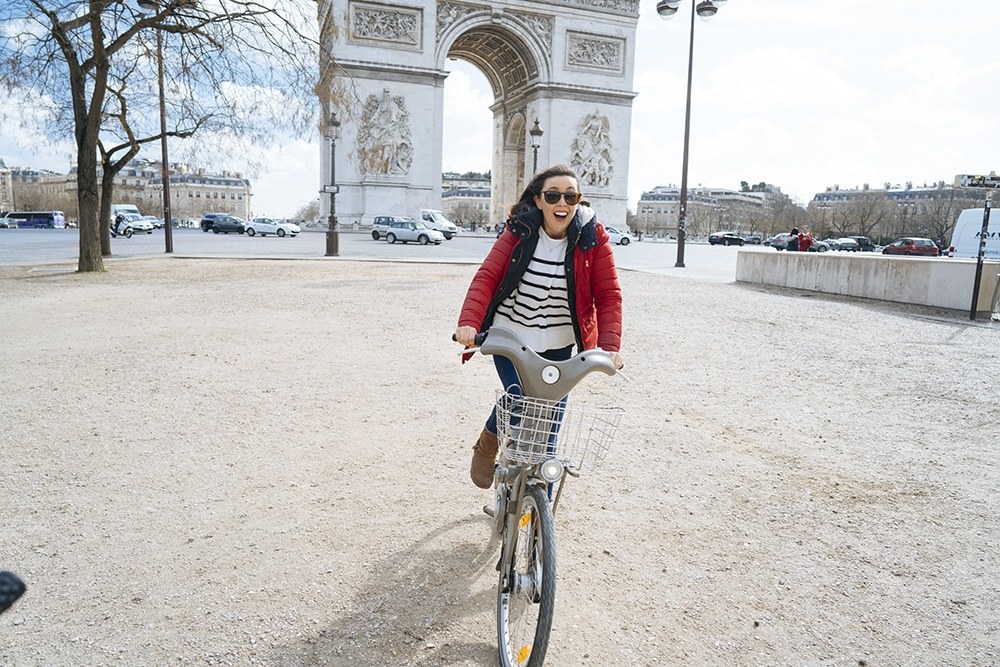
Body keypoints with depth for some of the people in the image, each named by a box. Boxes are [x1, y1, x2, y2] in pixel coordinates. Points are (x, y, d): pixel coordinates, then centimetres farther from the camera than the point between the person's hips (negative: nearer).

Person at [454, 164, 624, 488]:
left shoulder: (593, 237, -8)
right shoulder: (519, 232, -7)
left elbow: (608, 295, -10)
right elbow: (487, 276, -14)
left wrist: (610, 345, -23)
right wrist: (469, 322, -29)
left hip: (558, 346, 1)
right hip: (510, 338, -1)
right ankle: (487, 443, 20)